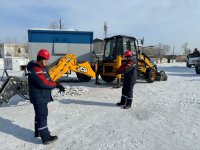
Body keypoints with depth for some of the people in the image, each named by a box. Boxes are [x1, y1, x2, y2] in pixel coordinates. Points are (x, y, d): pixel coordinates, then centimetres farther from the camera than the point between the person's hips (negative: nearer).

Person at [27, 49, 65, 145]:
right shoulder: (36, 68, -21)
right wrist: (57, 85, -19)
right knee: (42, 116, -3)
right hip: (39, 98, -11)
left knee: (39, 114, 22)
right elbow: (44, 83, -29)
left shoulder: (40, 67, 13)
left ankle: (38, 132, 39)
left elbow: (46, 80, 12)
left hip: (41, 97, 11)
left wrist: (56, 85, -3)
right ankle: (46, 138, 7)